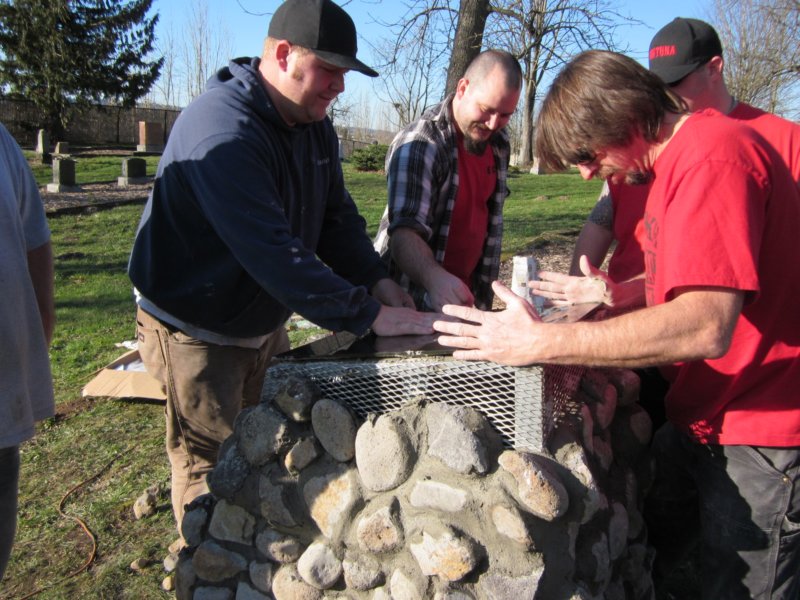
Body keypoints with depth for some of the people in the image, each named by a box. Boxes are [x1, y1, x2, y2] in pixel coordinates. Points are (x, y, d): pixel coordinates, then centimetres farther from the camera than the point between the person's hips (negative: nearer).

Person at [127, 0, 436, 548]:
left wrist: (376, 279, -12)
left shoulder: (314, 124, 1)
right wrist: (368, 315, -33)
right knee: (211, 473, 4)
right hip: (197, 331, -8)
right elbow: (273, 252, -36)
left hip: (264, 322, 8)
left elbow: (337, 217, 6)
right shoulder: (223, 129, -29)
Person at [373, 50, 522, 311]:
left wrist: (483, 295, 8)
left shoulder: (498, 142, 2)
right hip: (411, 299, -6)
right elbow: (404, 230, -32)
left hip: (460, 292, 6)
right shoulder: (419, 143, -21)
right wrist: (435, 277, -50)